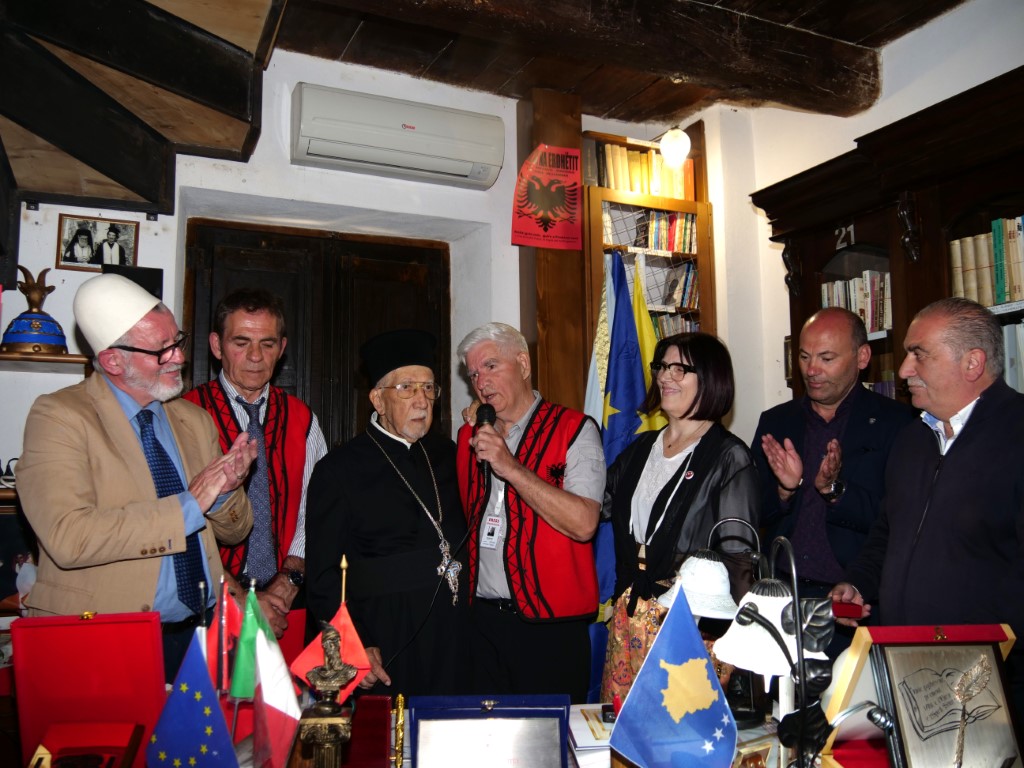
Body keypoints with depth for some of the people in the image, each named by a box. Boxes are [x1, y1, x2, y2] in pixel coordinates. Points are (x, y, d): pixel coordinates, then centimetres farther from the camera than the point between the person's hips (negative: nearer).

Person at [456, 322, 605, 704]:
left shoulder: (574, 430, -6)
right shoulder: (470, 437, 11)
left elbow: (583, 524, -18)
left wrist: (511, 467, -19)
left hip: (551, 628, -4)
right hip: (482, 620, 5)